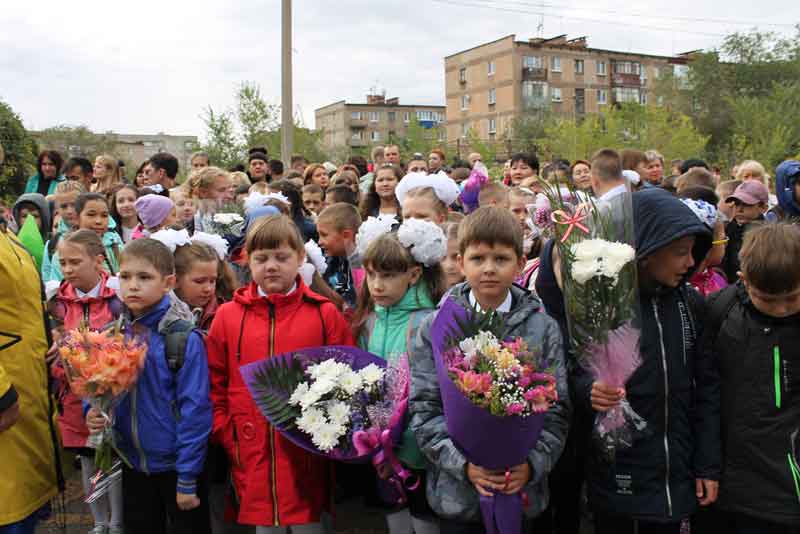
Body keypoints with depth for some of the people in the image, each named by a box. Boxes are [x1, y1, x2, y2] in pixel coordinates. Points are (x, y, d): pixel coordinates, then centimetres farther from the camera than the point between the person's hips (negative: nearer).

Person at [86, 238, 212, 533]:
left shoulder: (184, 338, -18)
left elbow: (194, 409, -17)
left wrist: (187, 478, -16)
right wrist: (92, 413, -11)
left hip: (175, 464, -5)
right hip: (132, 463, 5)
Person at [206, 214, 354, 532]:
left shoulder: (324, 314, -1)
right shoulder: (228, 315, 3)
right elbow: (214, 386, 7)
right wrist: (228, 438, 1)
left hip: (307, 455, -1)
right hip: (252, 456, 2)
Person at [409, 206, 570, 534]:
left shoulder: (543, 329, -1)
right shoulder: (435, 329, -3)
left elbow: (557, 409, -1)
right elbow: (424, 409, -5)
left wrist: (532, 464, -14)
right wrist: (464, 463, -16)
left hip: (522, 491, 1)